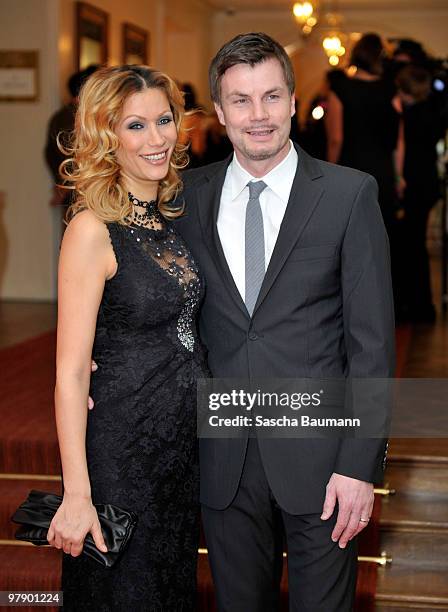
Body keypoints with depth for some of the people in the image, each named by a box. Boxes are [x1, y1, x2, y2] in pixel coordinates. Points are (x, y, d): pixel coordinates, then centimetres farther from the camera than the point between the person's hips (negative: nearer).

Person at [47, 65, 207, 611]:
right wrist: (77, 495, -22)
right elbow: (70, 372, -20)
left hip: (185, 438, 7)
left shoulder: (171, 216, 4)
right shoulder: (93, 230, -18)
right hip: (123, 443, -7)